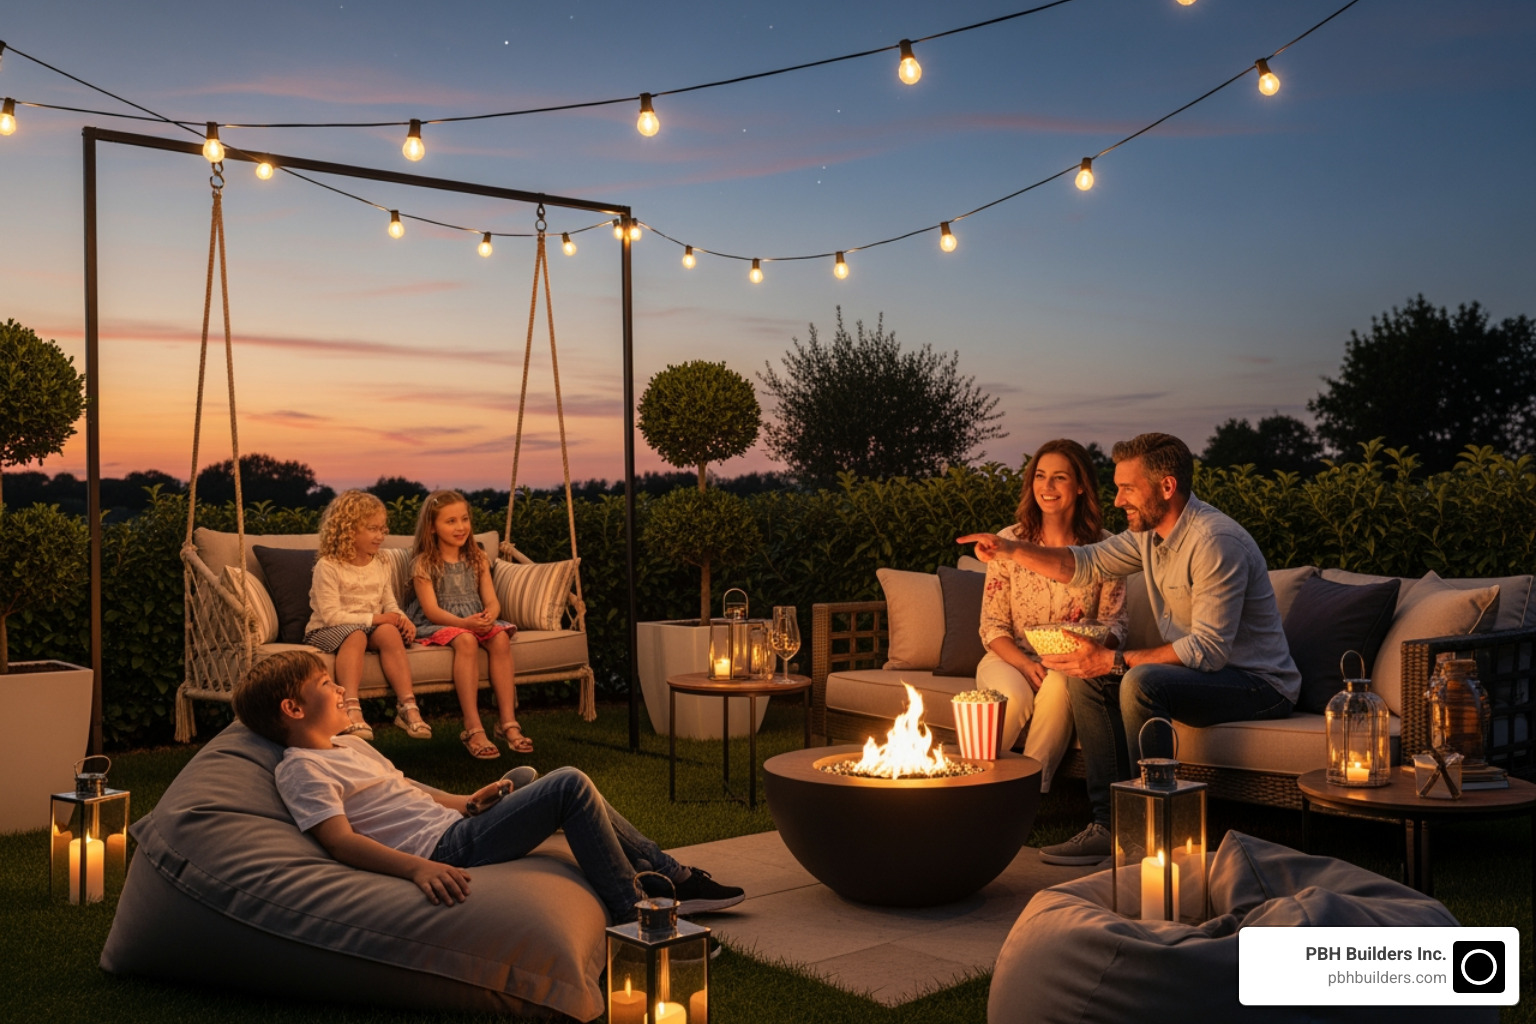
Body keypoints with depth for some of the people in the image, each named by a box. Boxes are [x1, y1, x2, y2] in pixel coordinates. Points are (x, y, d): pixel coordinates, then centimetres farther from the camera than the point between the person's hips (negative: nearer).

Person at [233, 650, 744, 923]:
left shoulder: (349, 744, 22)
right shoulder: (301, 769, -9)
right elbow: (339, 839, -22)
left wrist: (465, 803, 12)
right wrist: (417, 867, -37)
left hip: (451, 827, 10)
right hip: (443, 848, -10)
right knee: (570, 785, -17)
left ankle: (672, 877, 18)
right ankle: (635, 916, -10)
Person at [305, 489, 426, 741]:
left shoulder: (381, 567, 10)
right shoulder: (328, 566, -10)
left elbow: (390, 605, 12)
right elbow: (331, 615, -16)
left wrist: (401, 618, -12)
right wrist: (375, 618, -20)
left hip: (371, 627, 5)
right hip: (327, 631, -5)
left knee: (390, 632, -29)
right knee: (355, 635, -38)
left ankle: (407, 706, -36)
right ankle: (352, 710, -51)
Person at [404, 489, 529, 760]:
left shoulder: (477, 559, 12)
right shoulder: (424, 563, -2)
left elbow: (492, 600, 3)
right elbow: (432, 611, -12)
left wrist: (489, 616, -23)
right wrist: (464, 622, -31)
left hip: (477, 621, 4)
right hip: (438, 625, -4)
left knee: (500, 637, -29)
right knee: (465, 640, -37)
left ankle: (507, 720, -28)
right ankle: (473, 727, -38)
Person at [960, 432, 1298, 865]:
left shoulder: (1216, 542, -25)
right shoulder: (1151, 531, 3)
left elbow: (1209, 649, -29)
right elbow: (1087, 563, 12)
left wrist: (1115, 661, -27)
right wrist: (1011, 549, -3)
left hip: (1260, 683, -9)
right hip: (1203, 668, 9)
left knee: (1142, 682, -32)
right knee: (1087, 678, -3)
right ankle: (1109, 824, -4)